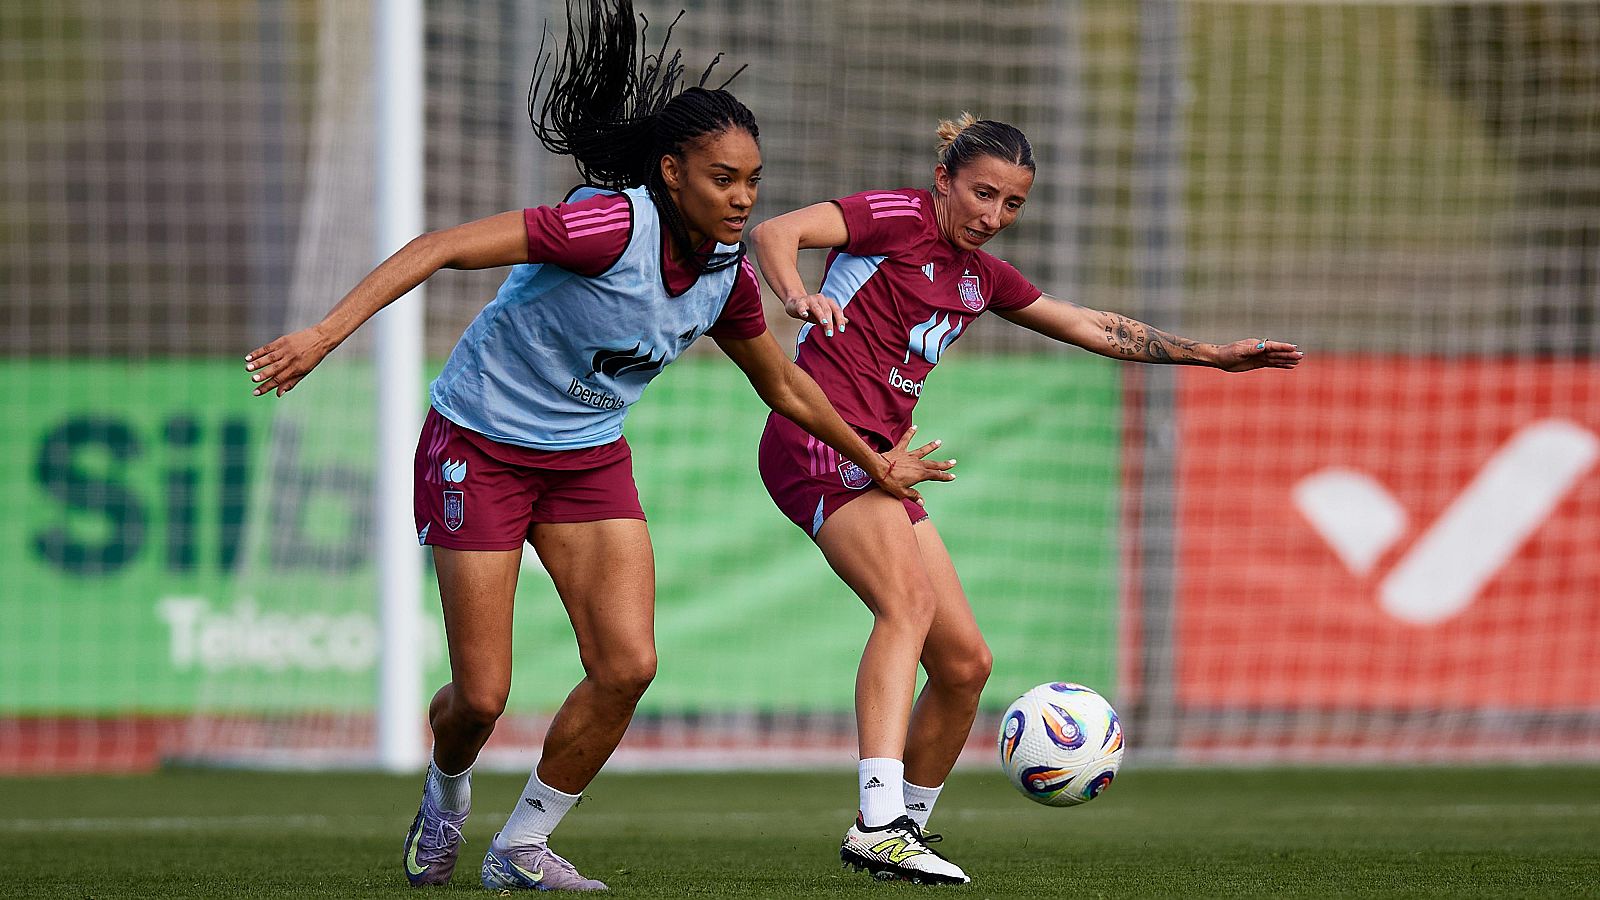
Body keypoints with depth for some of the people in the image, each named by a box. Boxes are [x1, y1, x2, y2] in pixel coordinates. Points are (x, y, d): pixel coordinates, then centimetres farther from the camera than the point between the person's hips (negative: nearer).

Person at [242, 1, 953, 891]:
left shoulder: (727, 275, -6)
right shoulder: (612, 227, -28)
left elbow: (785, 386, 14)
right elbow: (442, 247, -32)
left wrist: (875, 461, 24)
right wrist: (326, 334, -40)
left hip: (591, 458, 6)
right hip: (481, 445, -6)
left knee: (628, 665, -11)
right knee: (481, 698, -4)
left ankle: (523, 848, 8)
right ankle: (447, 793, 33)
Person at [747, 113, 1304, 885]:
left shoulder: (979, 277, 22)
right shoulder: (899, 220, -2)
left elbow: (1092, 327, 31)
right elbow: (775, 232, -17)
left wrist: (1211, 354, 29)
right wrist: (797, 295, -39)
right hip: (822, 438, -9)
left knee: (965, 662, 5)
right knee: (909, 600, -30)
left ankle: (907, 827, 19)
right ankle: (878, 822, -43)